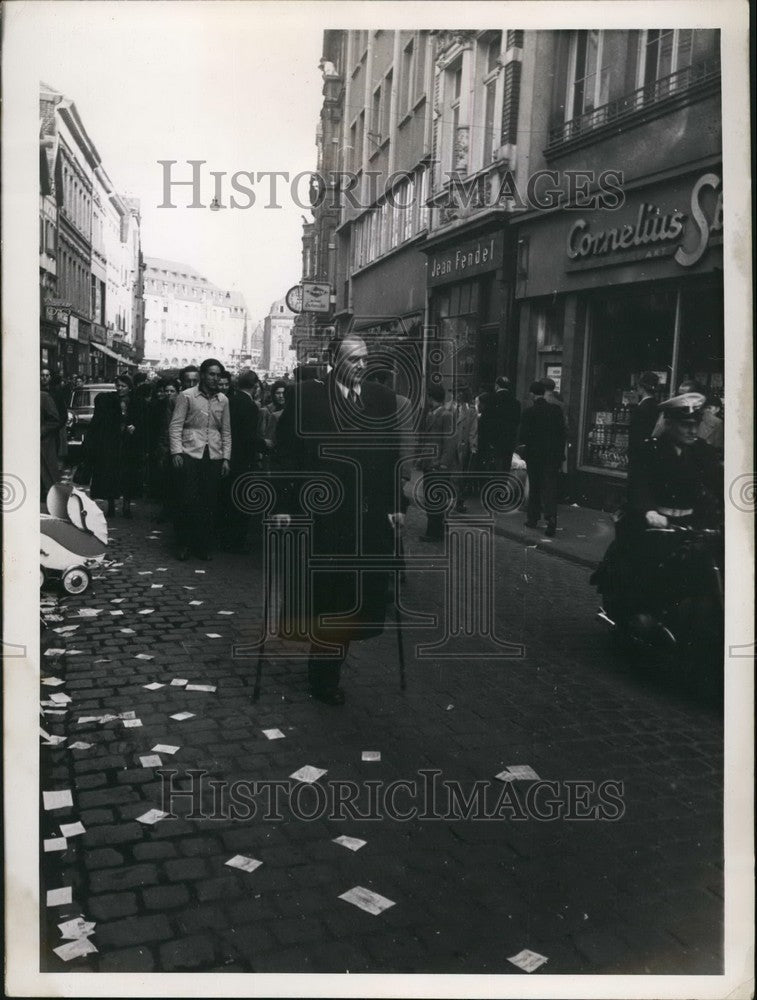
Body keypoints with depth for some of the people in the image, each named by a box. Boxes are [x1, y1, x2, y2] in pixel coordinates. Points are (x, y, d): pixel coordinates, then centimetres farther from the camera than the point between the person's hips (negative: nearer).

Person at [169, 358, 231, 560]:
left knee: (210, 503, 2)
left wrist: (226, 458, 9)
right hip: (190, 453, -3)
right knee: (188, 500, -8)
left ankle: (203, 546, 12)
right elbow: (175, 425, 0)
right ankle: (184, 544, 6)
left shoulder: (223, 400, 13)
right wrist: (176, 451, -10)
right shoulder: (186, 396, 2)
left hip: (214, 456, 3)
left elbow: (226, 431, 16)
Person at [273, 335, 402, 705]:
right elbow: (287, 452, -3)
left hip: (372, 518, 4)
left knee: (370, 597, 2)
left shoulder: (382, 398, 9)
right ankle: (323, 677, 25)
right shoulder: (307, 395, -2)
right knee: (327, 597, 6)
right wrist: (285, 504, -7)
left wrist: (394, 504, 6)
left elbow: (391, 456, 11)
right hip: (325, 517, -3)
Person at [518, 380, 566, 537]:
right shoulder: (556, 410, 1)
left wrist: (524, 443, 12)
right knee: (550, 488, 1)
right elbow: (562, 433, 4)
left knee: (534, 488, 12)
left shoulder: (528, 412, -10)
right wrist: (560, 455, 10)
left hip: (534, 455, -2)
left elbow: (523, 436, -10)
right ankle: (551, 520, -13)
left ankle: (533, 519, 22)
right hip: (553, 455, 2)